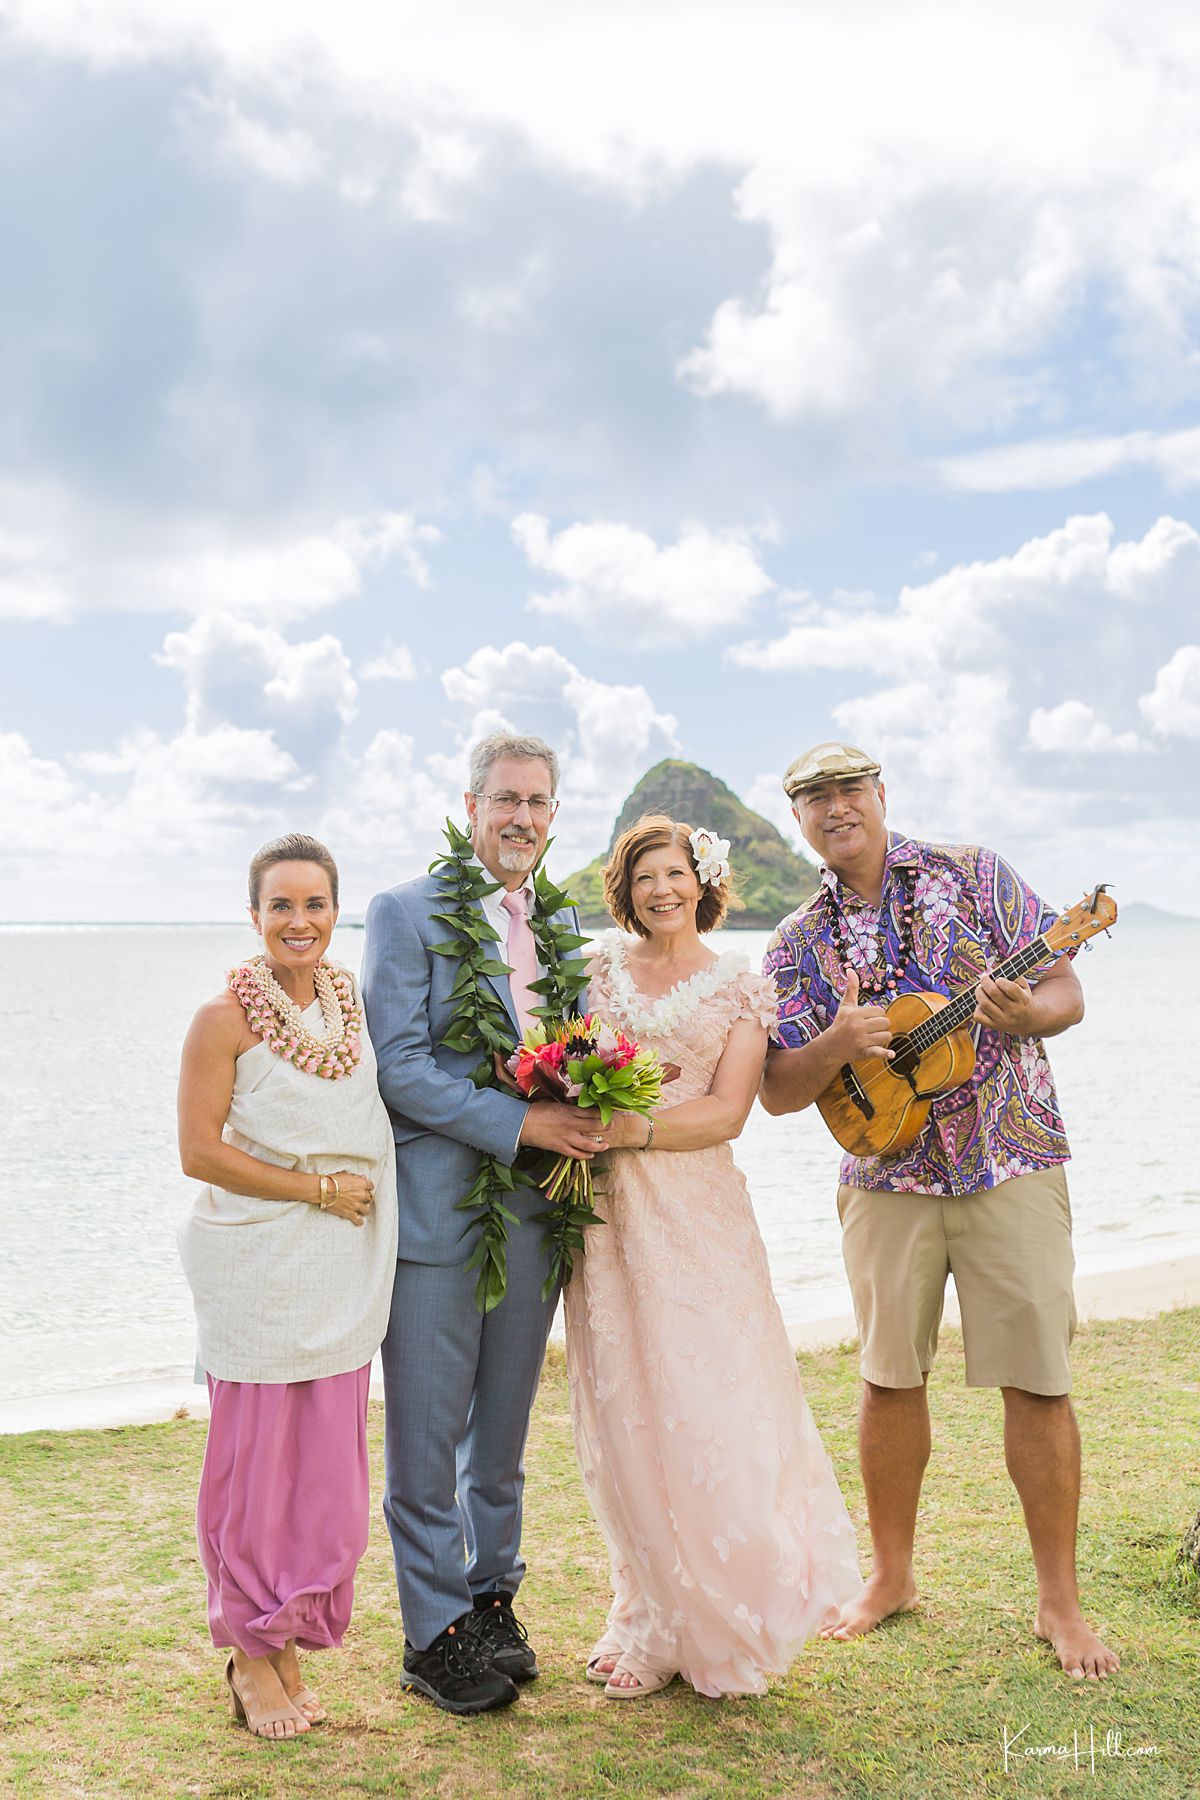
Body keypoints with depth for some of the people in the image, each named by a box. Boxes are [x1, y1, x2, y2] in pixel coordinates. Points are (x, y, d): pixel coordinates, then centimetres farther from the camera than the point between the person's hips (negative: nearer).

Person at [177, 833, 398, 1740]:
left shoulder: (353, 1000, 8)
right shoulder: (225, 1018, -10)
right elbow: (200, 1152, -12)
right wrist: (319, 1188, -11)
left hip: (342, 1269, 5)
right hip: (258, 1266, -5)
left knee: (326, 1460, 10)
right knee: (257, 1458, 3)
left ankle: (290, 1645, 27)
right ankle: (251, 1653, 23)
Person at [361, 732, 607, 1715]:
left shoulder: (563, 923, 13)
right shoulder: (407, 913, -6)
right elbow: (399, 1065, -14)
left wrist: (583, 1123, -4)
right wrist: (520, 1124, -17)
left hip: (532, 1216, 5)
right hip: (435, 1212, -5)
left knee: (502, 1432, 17)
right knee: (428, 1438, 5)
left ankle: (492, 1601, 33)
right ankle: (435, 1633, 20)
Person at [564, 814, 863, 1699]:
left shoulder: (740, 984, 5)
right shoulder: (602, 966, 11)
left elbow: (727, 1110, -5)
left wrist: (633, 1128, -19)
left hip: (699, 1210, -2)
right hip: (609, 1215, 2)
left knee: (710, 1408, -2)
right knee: (628, 1417, 3)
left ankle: (728, 1623, 19)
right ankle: (655, 1625, 19)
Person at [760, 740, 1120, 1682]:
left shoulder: (972, 874, 1)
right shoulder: (798, 943, 5)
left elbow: (1066, 993, -1)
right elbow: (778, 1091, 1)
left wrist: (1026, 1012, -24)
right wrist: (835, 1045, -20)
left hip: (1009, 1163, -2)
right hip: (887, 1178, 2)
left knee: (1037, 1382, 0)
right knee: (890, 1378, 9)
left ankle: (1061, 1603, 15)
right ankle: (893, 1575, 28)